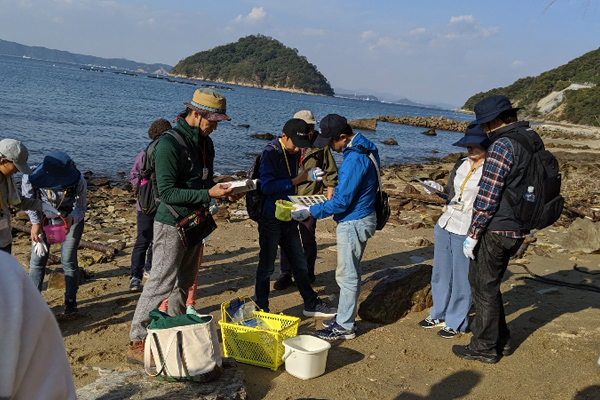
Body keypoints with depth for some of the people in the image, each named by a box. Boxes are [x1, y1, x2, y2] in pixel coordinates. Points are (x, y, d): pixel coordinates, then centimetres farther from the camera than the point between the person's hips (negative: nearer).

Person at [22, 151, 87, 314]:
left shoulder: (79, 182, -33)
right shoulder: (31, 178, -30)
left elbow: (81, 208, -18)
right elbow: (28, 201, -10)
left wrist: (71, 218, -40)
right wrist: (35, 223, -22)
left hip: (71, 219, -2)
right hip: (44, 218, 2)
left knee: (69, 261, -3)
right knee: (37, 259, -2)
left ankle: (70, 301, 15)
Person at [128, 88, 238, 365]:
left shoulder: (205, 143, 9)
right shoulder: (170, 143, -18)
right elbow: (167, 192, -22)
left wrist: (223, 191, -2)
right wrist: (209, 194, -26)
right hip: (171, 225, -8)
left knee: (184, 284, 16)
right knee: (160, 284, -5)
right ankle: (137, 343, 6)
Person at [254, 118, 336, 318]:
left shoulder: (294, 152, 7)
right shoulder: (271, 152, -17)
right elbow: (266, 186, -25)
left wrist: (308, 175, -1)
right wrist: (298, 179, -25)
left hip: (288, 217, 8)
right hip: (271, 218, -7)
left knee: (299, 264, 16)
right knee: (266, 267, 5)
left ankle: (311, 305, 29)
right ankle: (260, 311, 20)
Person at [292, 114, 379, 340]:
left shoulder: (354, 159, -25)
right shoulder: (362, 147, 7)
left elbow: (341, 202, -24)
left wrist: (308, 213, -20)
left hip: (353, 223, -10)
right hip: (358, 219, 10)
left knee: (347, 275, 1)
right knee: (350, 272, 19)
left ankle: (344, 327, 13)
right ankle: (344, 317, 32)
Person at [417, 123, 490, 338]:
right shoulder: (461, 164, 7)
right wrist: (438, 188, -1)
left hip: (467, 232, -7)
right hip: (444, 226, 7)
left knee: (461, 280, 6)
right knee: (441, 274, 18)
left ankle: (456, 322, 23)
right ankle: (439, 314, 36)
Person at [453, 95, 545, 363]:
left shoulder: (503, 146, -19)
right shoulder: (534, 141, 9)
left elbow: (488, 196, -21)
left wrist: (473, 234, -15)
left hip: (496, 230, -9)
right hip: (518, 230, 9)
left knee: (484, 287, 5)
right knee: (487, 282, 21)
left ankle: (485, 348, 17)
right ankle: (500, 340, 30)